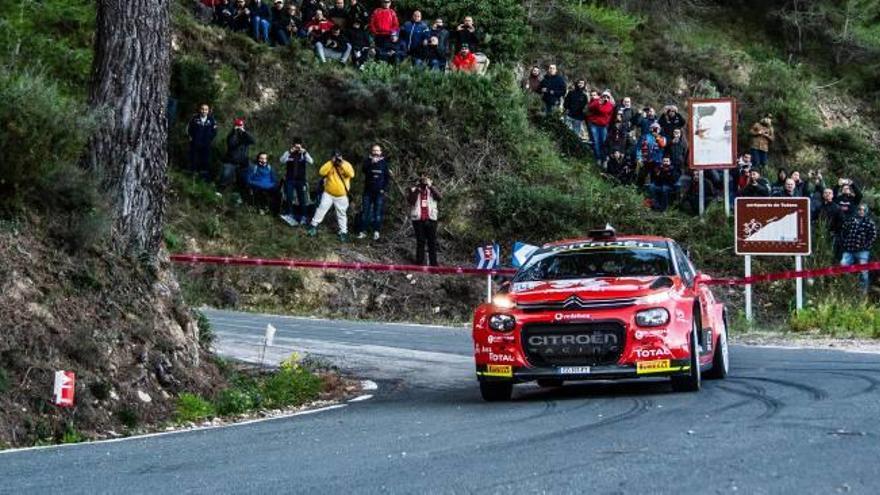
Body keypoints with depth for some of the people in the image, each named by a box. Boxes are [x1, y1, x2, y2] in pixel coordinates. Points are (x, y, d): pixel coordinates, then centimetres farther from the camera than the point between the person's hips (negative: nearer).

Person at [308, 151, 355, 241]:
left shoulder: (346, 165, -5)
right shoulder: (329, 165, -3)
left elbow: (351, 174, -23)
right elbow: (321, 172, -20)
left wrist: (342, 165, -26)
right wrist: (331, 163, -22)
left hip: (341, 196, 0)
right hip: (328, 194, 0)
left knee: (342, 214, 8)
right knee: (321, 209, -5)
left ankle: (343, 232, 17)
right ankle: (314, 226, 6)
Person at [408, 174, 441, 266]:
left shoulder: (432, 189, 8)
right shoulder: (413, 190, 5)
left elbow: (440, 197, -10)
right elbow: (411, 201, -10)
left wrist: (431, 186, -15)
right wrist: (417, 190, -14)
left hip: (430, 219, 1)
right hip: (418, 219, -1)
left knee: (432, 241, 0)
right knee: (420, 241, 3)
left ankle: (433, 263, 4)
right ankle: (419, 263, 9)